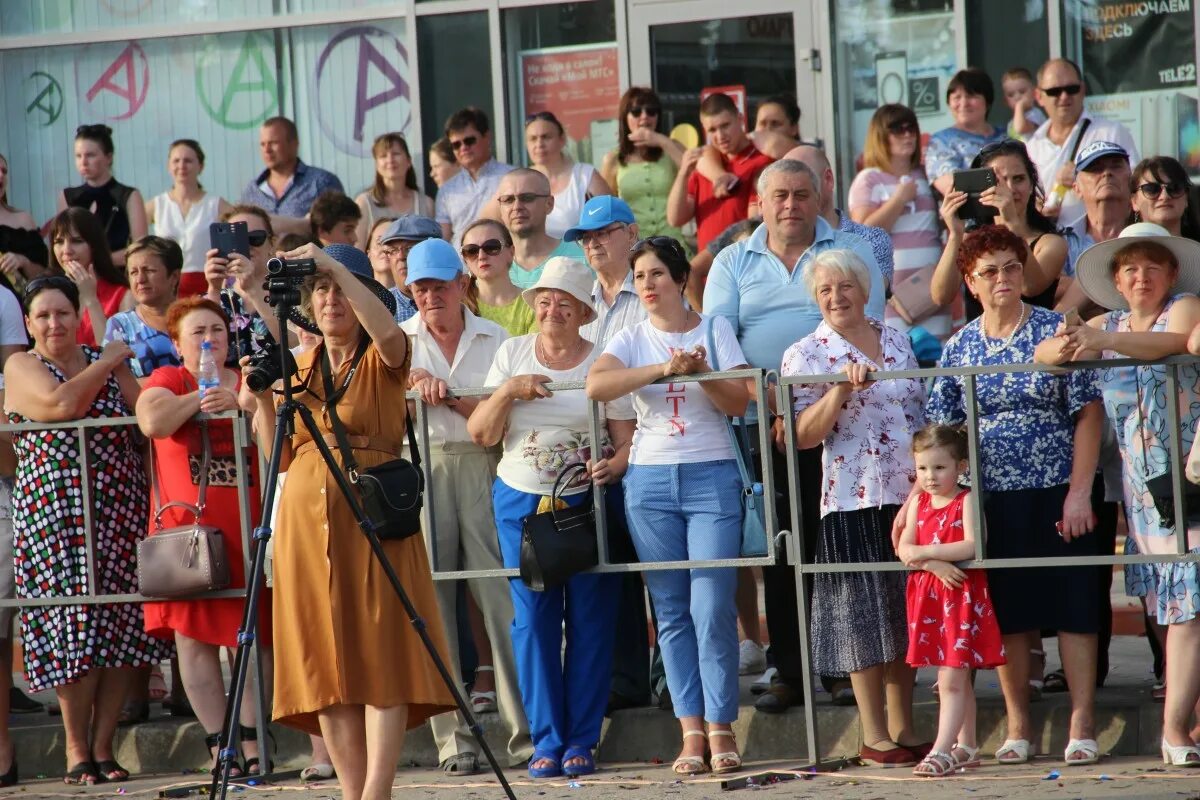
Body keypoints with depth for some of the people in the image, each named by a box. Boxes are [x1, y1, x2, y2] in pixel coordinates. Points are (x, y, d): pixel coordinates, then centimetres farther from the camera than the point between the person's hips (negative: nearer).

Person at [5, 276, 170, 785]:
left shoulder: (109, 363, 15)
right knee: (76, 625, -10)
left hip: (120, 511, 4)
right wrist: (106, 363, -5)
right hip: (55, 513, -4)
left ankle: (102, 747, 4)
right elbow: (62, 404, -16)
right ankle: (77, 751, -2)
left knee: (123, 628, -2)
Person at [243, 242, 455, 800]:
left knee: (381, 657, -9)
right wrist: (262, 398, -4)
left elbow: (387, 330, -21)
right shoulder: (295, 368, 15)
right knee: (326, 666, -1)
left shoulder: (383, 362, 4)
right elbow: (279, 457, 11)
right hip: (306, 525, 4)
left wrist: (333, 263, -22)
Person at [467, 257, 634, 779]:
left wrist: (613, 466, -23)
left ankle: (582, 740, 6)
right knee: (533, 620, 0)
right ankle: (546, 740, 4)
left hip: (587, 501, -2)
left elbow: (628, 440, -2)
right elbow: (481, 434, 4)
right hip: (522, 501, 2)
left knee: (589, 619, -1)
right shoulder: (513, 354, 7)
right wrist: (508, 392, -12)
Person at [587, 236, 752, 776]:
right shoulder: (633, 338, 7)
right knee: (672, 611, 1)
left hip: (711, 476, -2)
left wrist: (699, 372, -16)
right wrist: (662, 369, -21)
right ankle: (691, 732, 3)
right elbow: (596, 386, -13)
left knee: (712, 607, -9)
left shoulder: (714, 330, 6)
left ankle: (721, 730, -3)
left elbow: (739, 403, 0)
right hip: (651, 481, 2)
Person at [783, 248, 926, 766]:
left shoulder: (897, 341, 12)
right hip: (853, 500, -5)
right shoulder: (806, 356, -2)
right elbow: (803, 436, -10)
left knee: (907, 609, 8)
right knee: (864, 613, -3)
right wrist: (840, 388, -22)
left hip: (911, 493, 5)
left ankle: (904, 727, 16)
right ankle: (874, 737, 3)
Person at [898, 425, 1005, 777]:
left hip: (962, 596, -6)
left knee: (952, 680, -9)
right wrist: (935, 564, -16)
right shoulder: (918, 504, 11)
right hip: (928, 596, 6)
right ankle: (967, 747, 22)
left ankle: (942, 751, -14)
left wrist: (925, 552, -18)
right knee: (958, 680, 14)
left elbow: (972, 546, -19)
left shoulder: (967, 501, -6)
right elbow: (904, 549, 2)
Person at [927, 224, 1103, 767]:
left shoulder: (1057, 331, -3)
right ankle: (1018, 730, 13)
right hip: (993, 499, 2)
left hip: (1058, 495, -2)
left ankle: (1082, 727, 3)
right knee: (1007, 614, 5)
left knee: (1073, 607, -2)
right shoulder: (959, 349, 5)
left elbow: (1088, 414, -4)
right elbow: (939, 432, 7)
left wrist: (1078, 493, -11)